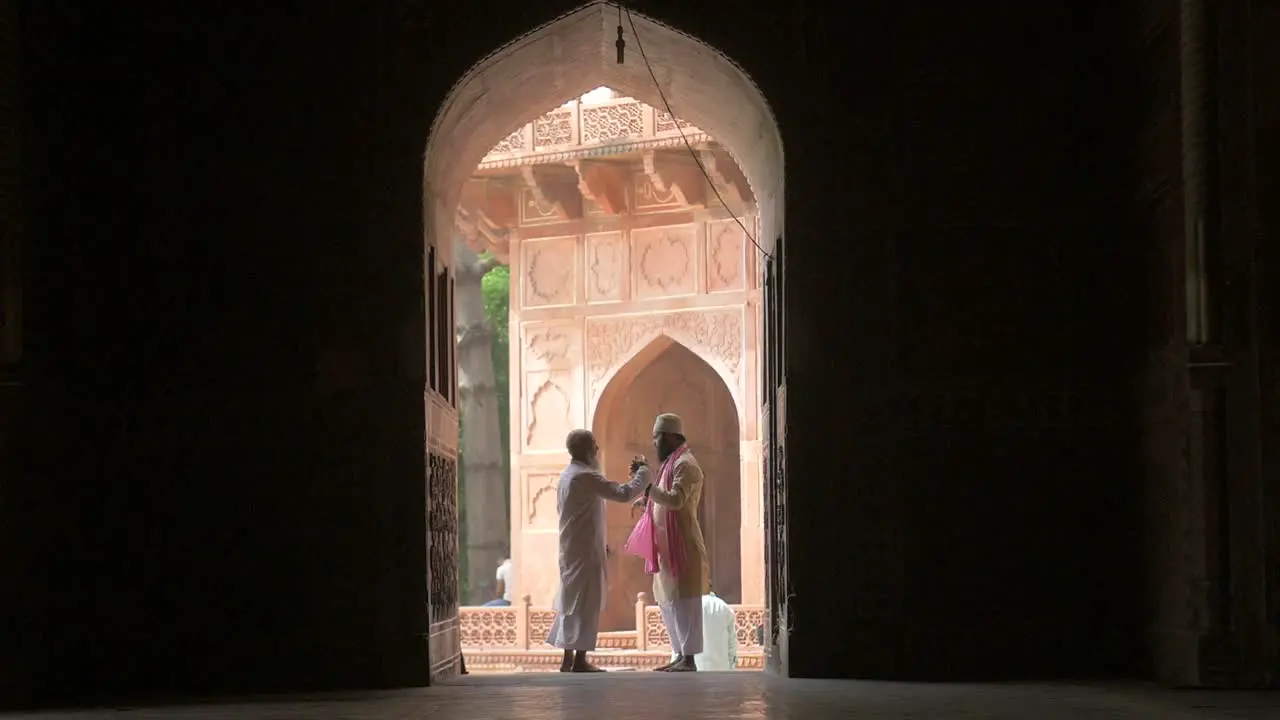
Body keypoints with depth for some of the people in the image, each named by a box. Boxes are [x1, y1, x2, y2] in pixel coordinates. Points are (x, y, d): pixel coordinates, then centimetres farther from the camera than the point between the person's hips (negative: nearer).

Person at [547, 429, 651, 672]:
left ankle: (568, 659, 15)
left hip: (571, 550, 10)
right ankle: (580, 661, -6)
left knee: (571, 602, 12)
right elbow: (623, 494, -22)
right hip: (585, 552, -10)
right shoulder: (586, 476, -17)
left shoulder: (568, 475, 14)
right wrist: (643, 475, -7)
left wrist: (599, 543, 21)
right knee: (585, 604, -6)